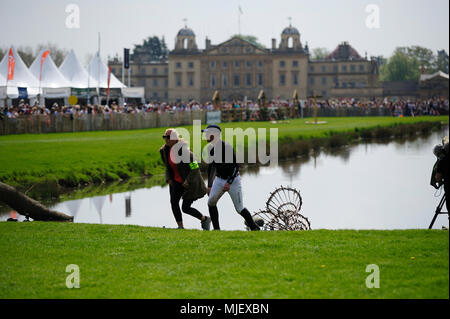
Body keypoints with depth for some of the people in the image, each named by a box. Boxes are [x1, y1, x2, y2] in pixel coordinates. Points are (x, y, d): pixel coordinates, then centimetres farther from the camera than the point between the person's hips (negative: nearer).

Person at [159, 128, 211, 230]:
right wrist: (169, 179, 2)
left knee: (185, 208, -6)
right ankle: (180, 226, -8)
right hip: (177, 181, 7)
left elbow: (195, 168, -20)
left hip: (190, 182, -7)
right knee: (173, 201, -13)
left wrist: (188, 181, -22)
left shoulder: (183, 151, -25)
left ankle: (205, 219, 18)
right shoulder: (165, 150, -2)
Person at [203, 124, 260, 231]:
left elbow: (236, 166, -21)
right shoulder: (211, 148, 1)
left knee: (239, 208, -3)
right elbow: (211, 167, 12)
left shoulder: (226, 147, -22)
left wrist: (229, 182, -28)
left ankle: (254, 228, 15)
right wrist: (209, 185, 12)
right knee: (211, 202, -9)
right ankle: (216, 229, -2)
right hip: (219, 180, 7)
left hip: (232, 180, -6)